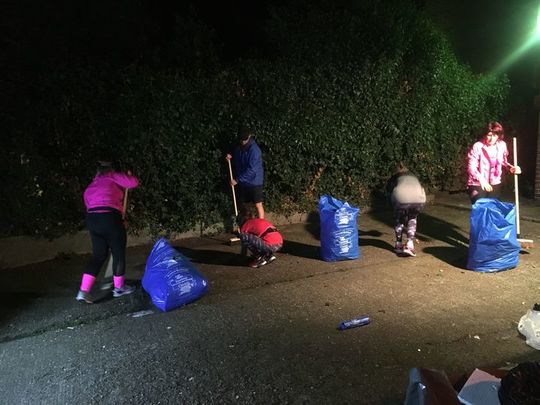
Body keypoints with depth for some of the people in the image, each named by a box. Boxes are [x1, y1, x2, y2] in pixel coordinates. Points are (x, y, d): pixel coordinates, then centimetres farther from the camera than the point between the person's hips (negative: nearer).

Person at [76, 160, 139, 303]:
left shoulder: (90, 187, 24)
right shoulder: (112, 177, 5)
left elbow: (89, 205, 19)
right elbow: (134, 183, -2)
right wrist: (129, 176, 22)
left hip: (91, 219, 7)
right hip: (110, 218, -7)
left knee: (98, 255, 13)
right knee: (118, 253, 10)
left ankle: (83, 291, 4)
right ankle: (119, 287, 23)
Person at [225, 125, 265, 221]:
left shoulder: (254, 149, -22)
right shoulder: (238, 147, 1)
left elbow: (251, 170, -26)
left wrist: (237, 180, -22)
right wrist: (230, 157, -5)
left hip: (254, 182, -7)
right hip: (241, 182, 7)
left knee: (258, 204, -2)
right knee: (241, 204, 16)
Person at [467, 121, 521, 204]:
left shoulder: (502, 145, -1)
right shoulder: (477, 146, -17)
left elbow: (503, 162, 14)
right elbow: (471, 167, -20)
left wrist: (511, 168, -7)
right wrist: (481, 179, -36)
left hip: (495, 185, 5)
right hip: (477, 185, -5)